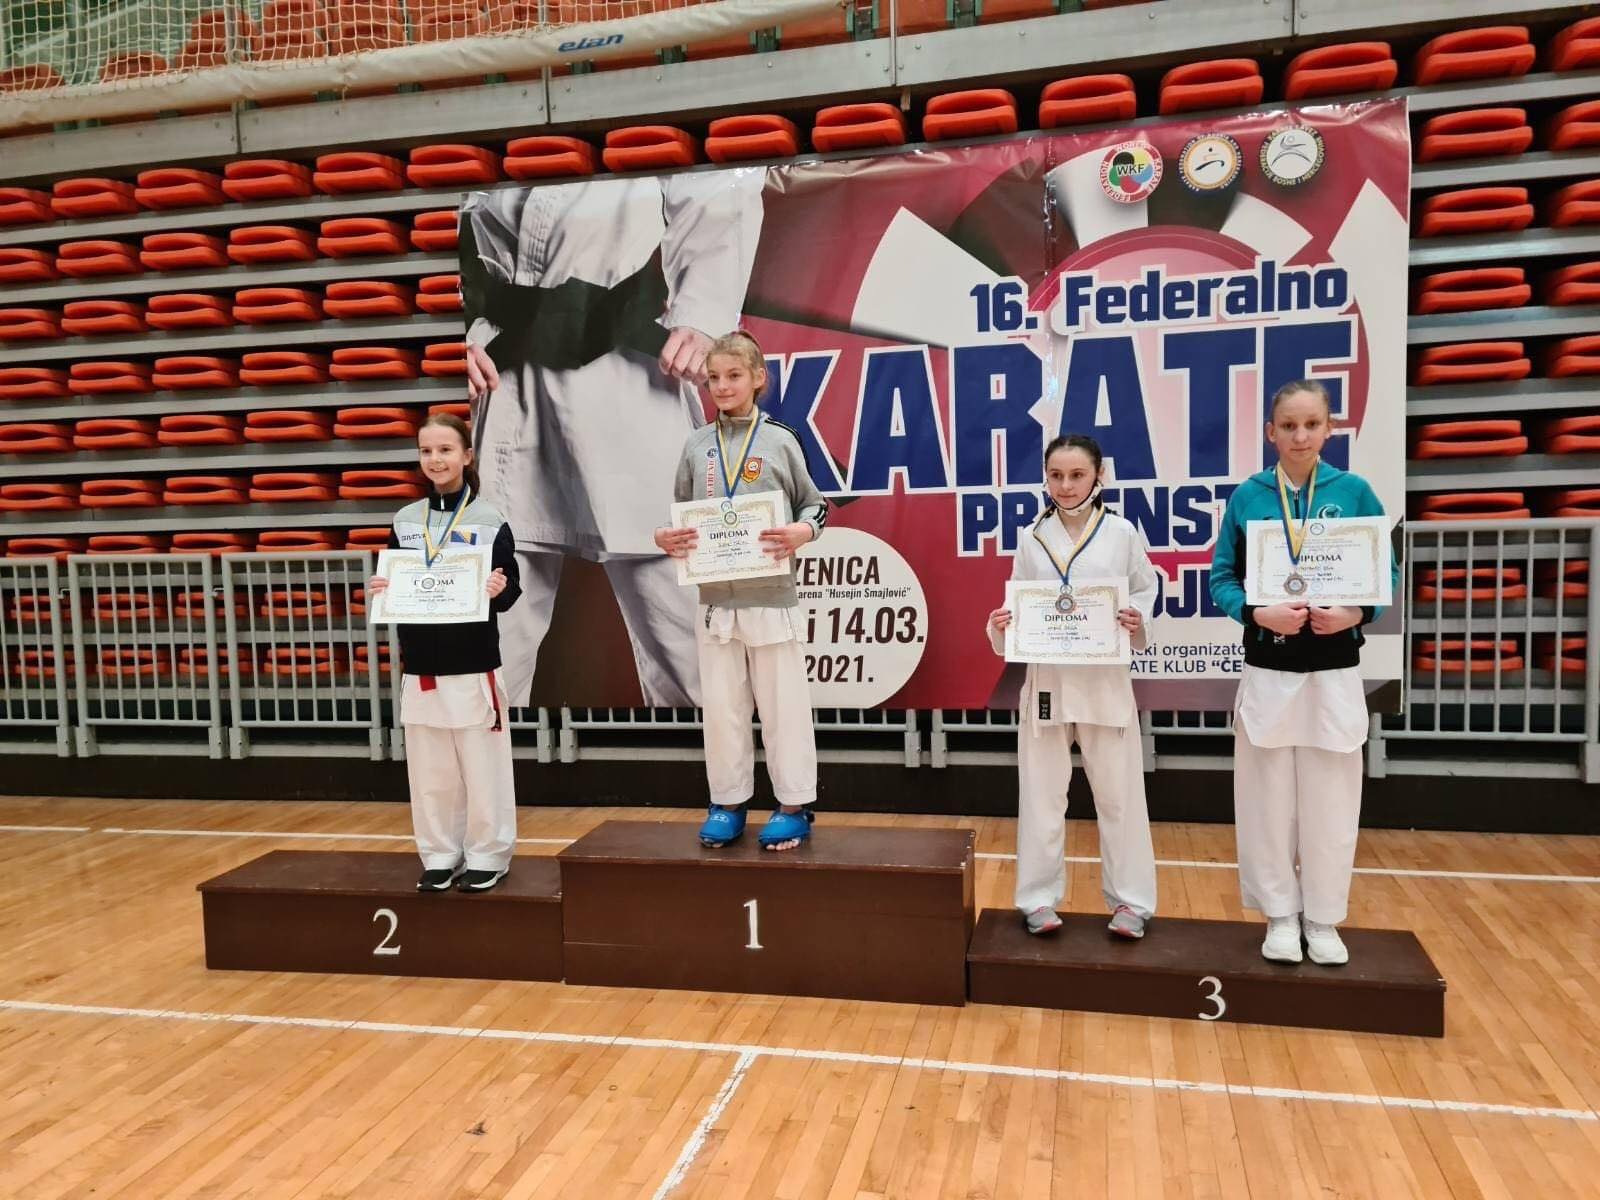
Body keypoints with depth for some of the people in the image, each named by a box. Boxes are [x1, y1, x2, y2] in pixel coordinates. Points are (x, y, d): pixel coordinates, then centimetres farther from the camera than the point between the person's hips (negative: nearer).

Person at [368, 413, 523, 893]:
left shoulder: (490, 521, -4)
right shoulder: (405, 521, 7)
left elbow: (510, 592, -4)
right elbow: (393, 588, 13)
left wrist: (498, 590, -25)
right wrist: (378, 591, -8)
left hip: (475, 667, -4)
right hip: (421, 667, 4)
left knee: (482, 768, 2)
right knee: (429, 772, 10)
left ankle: (487, 856, 17)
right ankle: (440, 856, 24)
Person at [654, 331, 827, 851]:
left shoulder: (781, 441, 0)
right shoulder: (696, 446, 7)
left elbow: (815, 505, 4)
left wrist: (802, 532, -16)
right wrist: (664, 538, -8)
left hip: (772, 597, -3)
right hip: (715, 599, 3)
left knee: (783, 704, 4)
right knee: (721, 706, 9)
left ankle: (795, 806, 16)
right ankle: (727, 803, 23)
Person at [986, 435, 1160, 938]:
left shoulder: (1122, 533, -2)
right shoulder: (1031, 538, 2)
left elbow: (1145, 592, 5)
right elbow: (1018, 607, 6)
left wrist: (1137, 622, -15)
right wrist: (1001, 626, -14)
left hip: (1105, 678, -1)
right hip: (1047, 678, 1)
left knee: (1119, 791, 7)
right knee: (1041, 793, 8)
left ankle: (1130, 899, 22)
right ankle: (1039, 897, 21)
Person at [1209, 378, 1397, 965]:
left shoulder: (1354, 491, -2)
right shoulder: (1247, 496, -2)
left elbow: (1387, 572, 3)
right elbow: (1222, 578, 0)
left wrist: (1356, 613, -16)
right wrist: (1258, 613, -19)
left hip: (1334, 671, 0)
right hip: (1268, 670, 0)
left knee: (1330, 801, 8)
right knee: (1268, 800, 7)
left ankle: (1323, 919, 25)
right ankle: (1280, 915, 24)